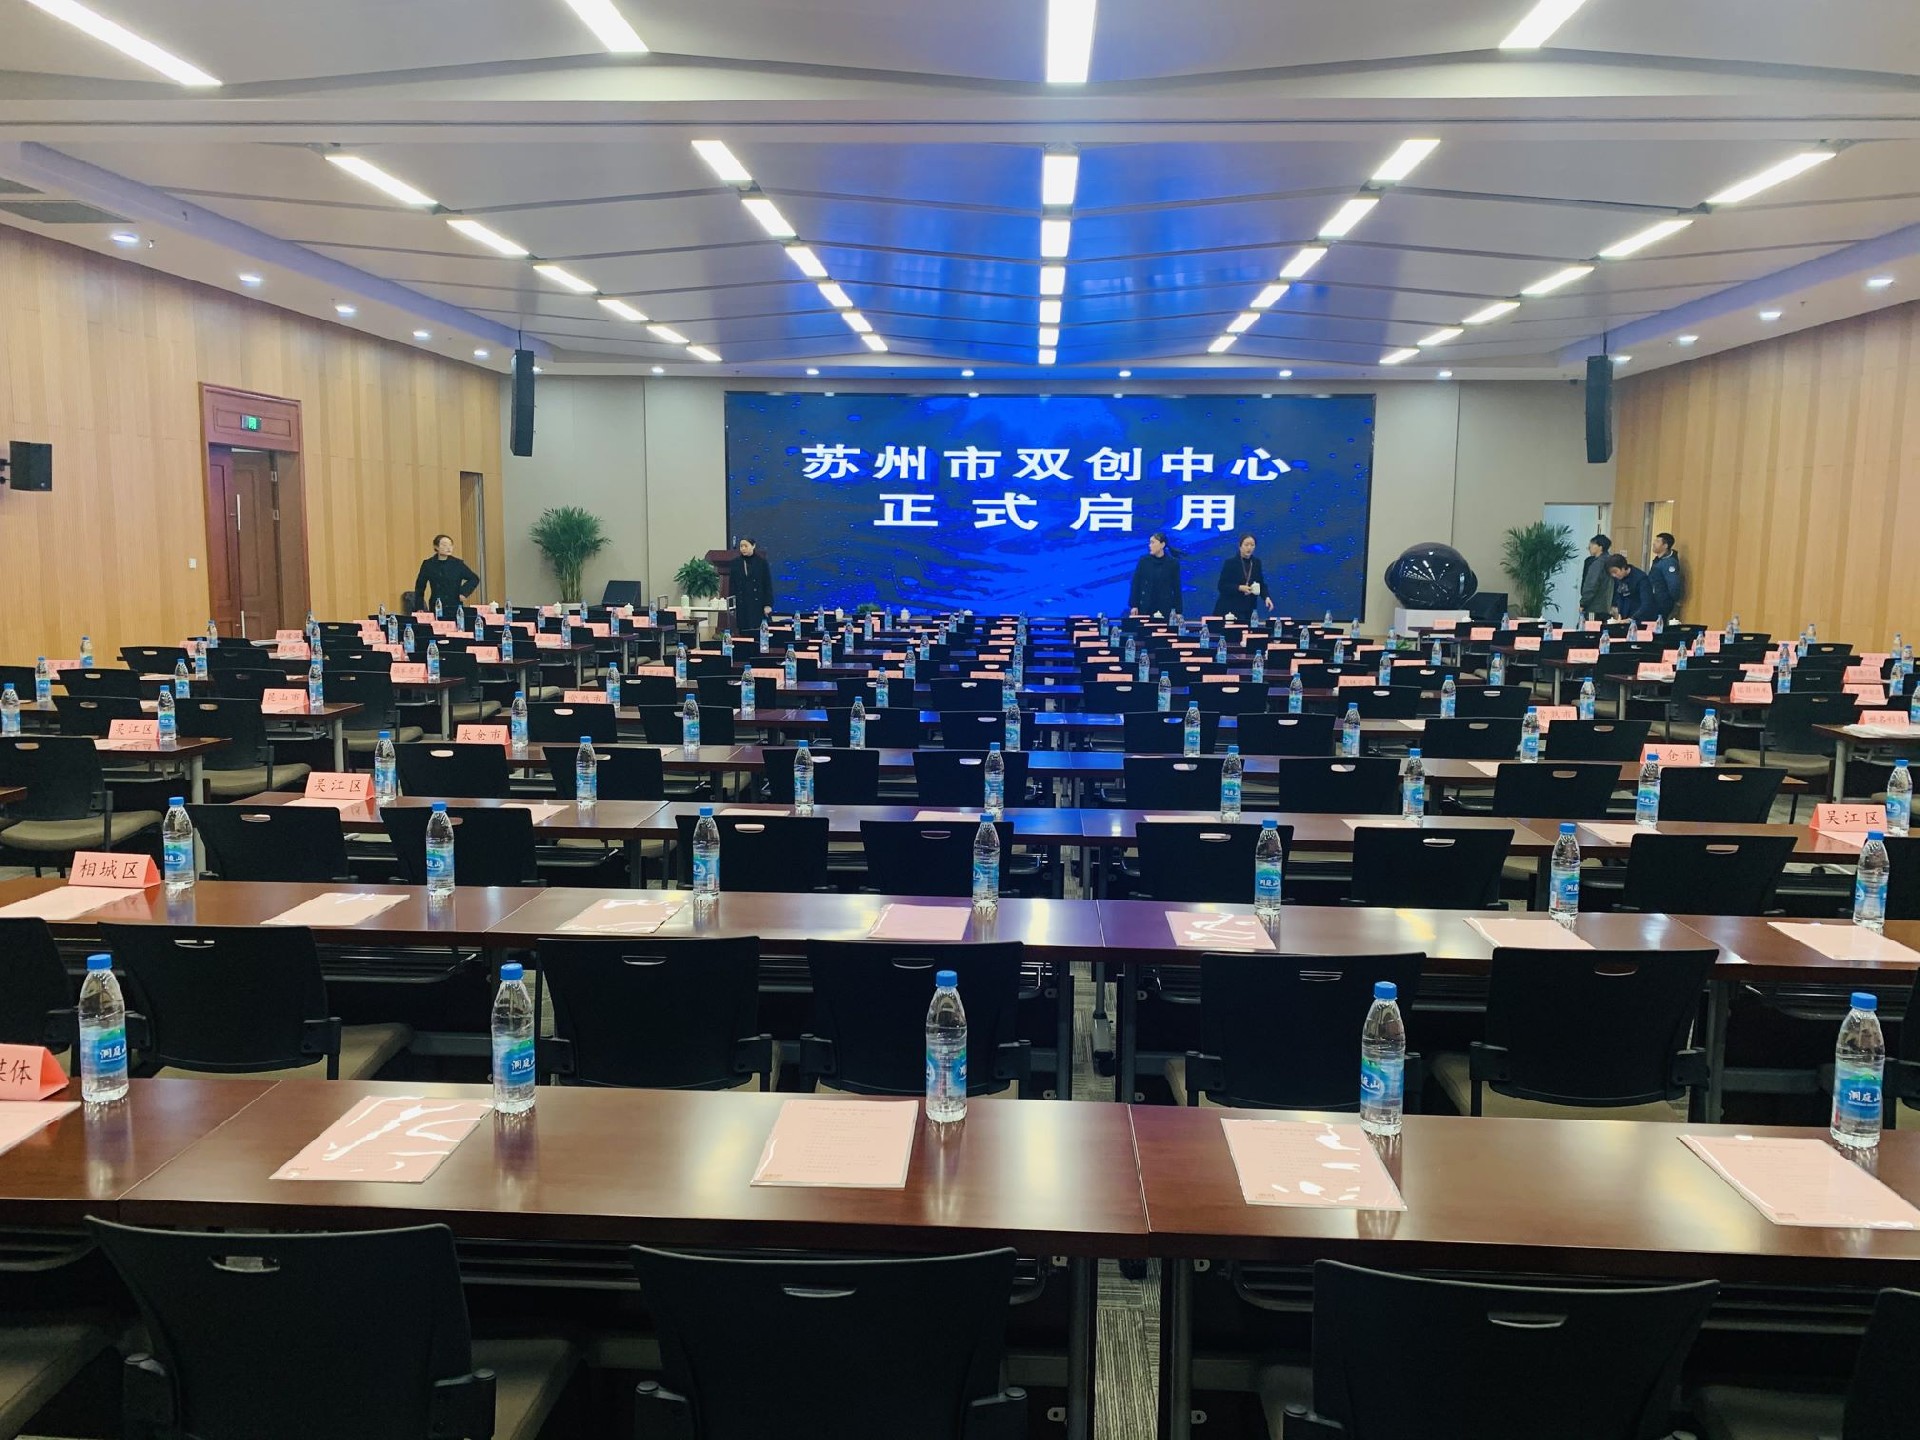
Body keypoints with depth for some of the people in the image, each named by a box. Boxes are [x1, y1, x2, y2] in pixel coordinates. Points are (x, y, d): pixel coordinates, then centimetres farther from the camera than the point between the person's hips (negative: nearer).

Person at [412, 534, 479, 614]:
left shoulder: (458, 564, 4)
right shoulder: (428, 564, 4)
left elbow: (474, 579, 11)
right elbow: (419, 588, 10)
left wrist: (464, 592, -4)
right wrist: (419, 608, 5)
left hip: (456, 608, 0)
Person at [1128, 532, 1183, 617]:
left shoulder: (1172, 563, -1)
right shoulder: (1143, 560, 0)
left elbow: (1176, 588, 1)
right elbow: (1135, 583, 2)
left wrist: (1178, 611, -1)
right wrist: (1133, 605, -4)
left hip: (1165, 608, 0)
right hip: (1145, 607, 0)